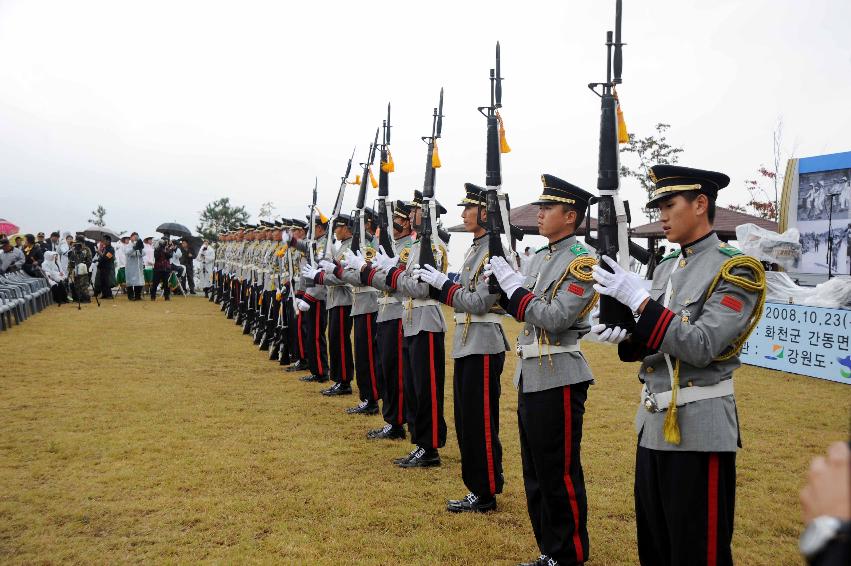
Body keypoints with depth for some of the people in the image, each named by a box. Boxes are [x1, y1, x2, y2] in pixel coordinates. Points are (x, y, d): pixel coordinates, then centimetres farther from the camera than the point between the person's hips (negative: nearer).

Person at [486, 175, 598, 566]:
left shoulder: (582, 260, -13)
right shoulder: (540, 257, 13)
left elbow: (554, 319, -22)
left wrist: (511, 280, -18)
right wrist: (501, 284, 1)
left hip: (558, 379, -9)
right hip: (530, 375, 9)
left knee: (560, 474, 2)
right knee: (535, 473, 15)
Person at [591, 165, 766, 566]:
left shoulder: (737, 269, -12)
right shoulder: (666, 268, 11)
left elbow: (702, 347, -23)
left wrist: (639, 300, -26)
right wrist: (623, 338, -8)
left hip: (698, 427, -8)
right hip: (653, 420, 8)